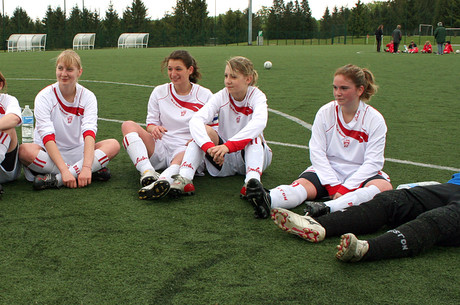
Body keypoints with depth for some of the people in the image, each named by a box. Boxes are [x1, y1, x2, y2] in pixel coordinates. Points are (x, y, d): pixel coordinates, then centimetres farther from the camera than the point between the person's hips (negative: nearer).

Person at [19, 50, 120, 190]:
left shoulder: (87, 96, -5)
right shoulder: (44, 97, -11)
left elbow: (89, 133, -21)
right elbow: (47, 138, -23)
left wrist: (86, 167, -38)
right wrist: (64, 170, -37)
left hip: (78, 152, 2)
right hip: (48, 154, -2)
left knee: (113, 145, -20)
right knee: (24, 150, -34)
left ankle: (55, 179, -30)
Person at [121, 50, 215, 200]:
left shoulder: (205, 95, 5)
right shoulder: (159, 92, 12)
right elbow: (151, 123, 13)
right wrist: (154, 128, -13)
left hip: (185, 149, -3)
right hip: (159, 149, 4)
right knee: (128, 125, -19)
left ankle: (162, 180, -69)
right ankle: (147, 172, -39)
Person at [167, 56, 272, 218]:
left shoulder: (257, 96, -12)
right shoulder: (221, 96, -6)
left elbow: (259, 122, -36)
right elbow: (195, 120, -23)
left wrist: (228, 146, -49)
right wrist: (209, 146, -43)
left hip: (252, 154, -2)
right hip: (224, 161, 2)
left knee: (254, 134, -31)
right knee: (205, 130, -23)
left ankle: (252, 182, -54)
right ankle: (184, 179, -39)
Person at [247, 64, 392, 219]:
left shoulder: (375, 119, -2)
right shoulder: (325, 112, 2)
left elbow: (372, 162, -9)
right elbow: (317, 152, -4)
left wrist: (346, 188, -20)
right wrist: (334, 186, -16)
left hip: (360, 174, -1)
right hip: (327, 171, 1)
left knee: (384, 187, -33)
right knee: (302, 184, -29)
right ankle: (267, 200, -60)